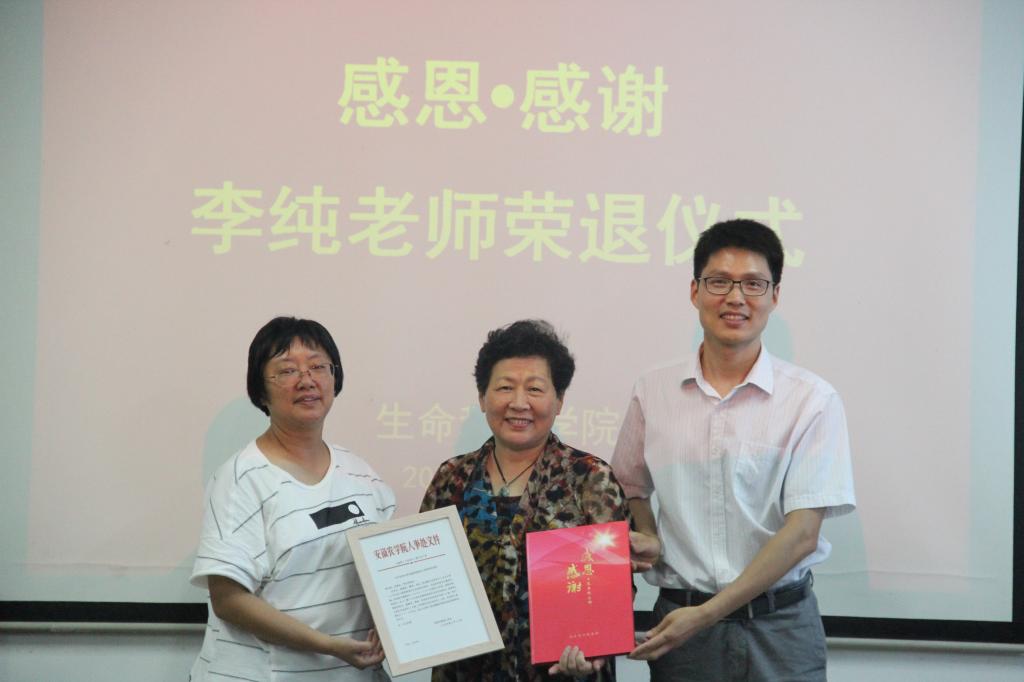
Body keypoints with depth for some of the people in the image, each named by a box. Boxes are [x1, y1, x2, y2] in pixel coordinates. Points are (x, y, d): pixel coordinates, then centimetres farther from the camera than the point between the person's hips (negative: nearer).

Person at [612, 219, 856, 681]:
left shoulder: (813, 400, -6)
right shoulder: (652, 392, 3)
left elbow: (802, 533, -11)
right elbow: (631, 488, 16)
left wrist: (706, 614, -17)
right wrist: (648, 541, -5)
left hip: (780, 626, -2)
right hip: (680, 619, 2)